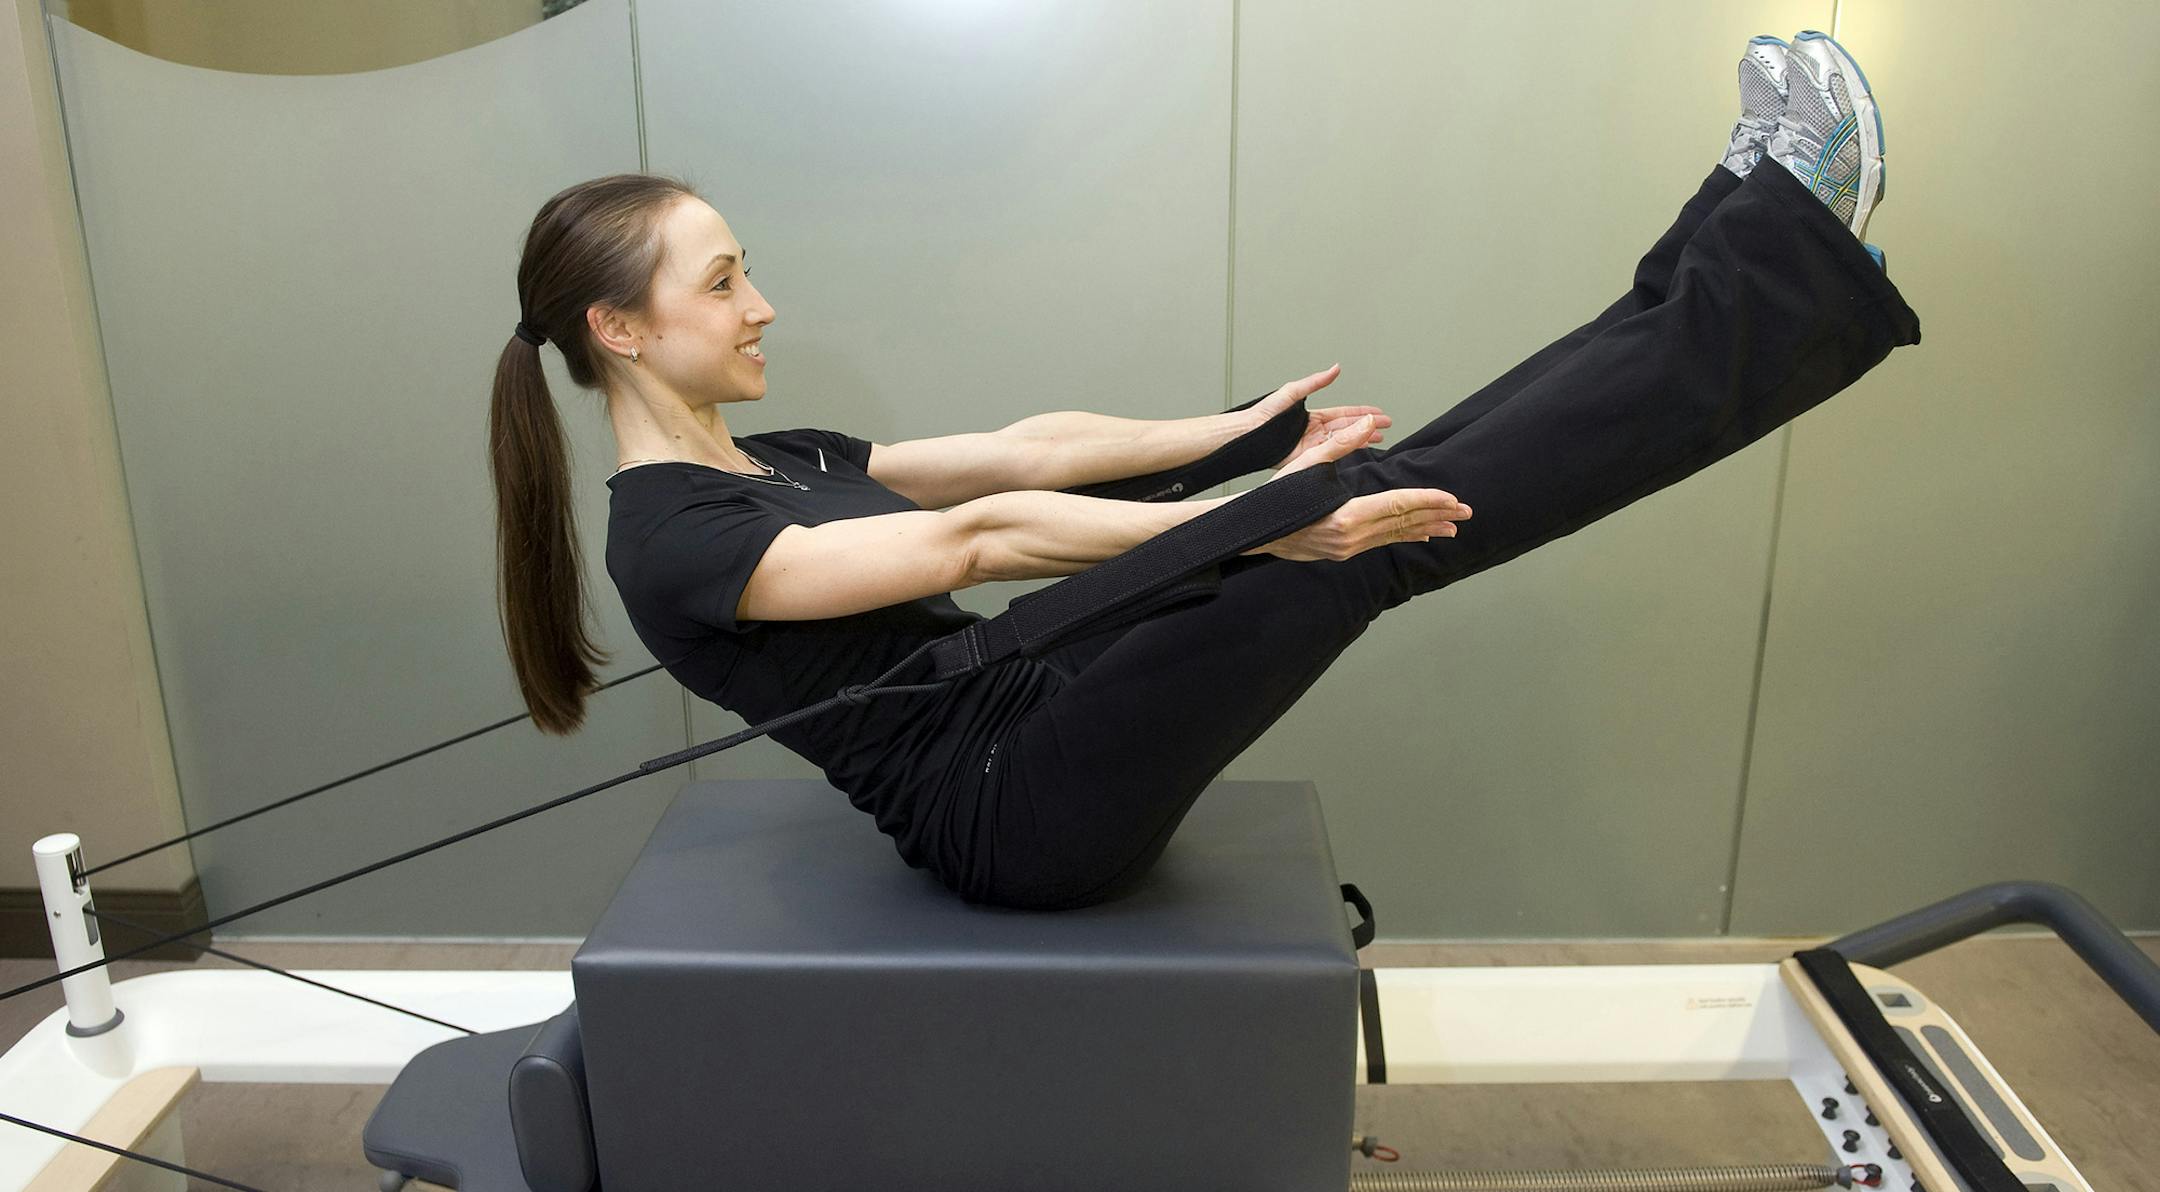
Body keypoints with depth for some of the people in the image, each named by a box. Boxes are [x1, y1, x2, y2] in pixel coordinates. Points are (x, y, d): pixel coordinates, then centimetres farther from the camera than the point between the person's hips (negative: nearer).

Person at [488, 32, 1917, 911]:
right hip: (1024, 809, -8)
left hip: (1043, 720, 8)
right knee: (1363, 539, -18)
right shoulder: (669, 539, -15)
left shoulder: (773, 462, 13)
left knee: (1385, 491, -6)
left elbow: (1024, 450, 8)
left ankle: (1746, 243, -1)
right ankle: (1788, 259, -11)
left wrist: (1237, 431, 4)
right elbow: (976, 540, -26)